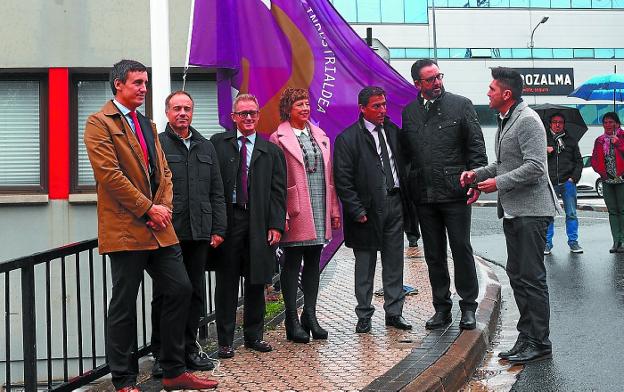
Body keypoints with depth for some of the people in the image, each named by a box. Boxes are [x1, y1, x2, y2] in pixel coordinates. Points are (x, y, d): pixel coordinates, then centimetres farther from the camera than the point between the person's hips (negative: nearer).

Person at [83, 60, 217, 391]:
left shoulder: (147, 125, 19)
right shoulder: (99, 123, -5)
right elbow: (110, 174, -15)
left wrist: (165, 207, -2)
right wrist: (148, 209, -13)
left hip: (158, 227, 8)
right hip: (125, 230, -7)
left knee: (180, 290, 7)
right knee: (124, 306, 1)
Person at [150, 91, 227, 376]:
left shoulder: (206, 147, 16)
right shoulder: (156, 145, 0)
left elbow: (216, 193, 15)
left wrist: (218, 229, 7)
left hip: (199, 234, 5)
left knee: (195, 293, 10)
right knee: (165, 294, 2)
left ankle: (188, 349, 21)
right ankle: (161, 354, 11)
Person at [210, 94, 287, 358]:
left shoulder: (272, 151, 10)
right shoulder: (218, 143, 5)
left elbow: (278, 191, 6)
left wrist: (276, 225, -3)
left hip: (258, 225, 2)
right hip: (226, 221, -2)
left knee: (256, 282, 9)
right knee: (226, 282, 3)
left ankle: (254, 335, 22)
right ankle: (225, 340, 11)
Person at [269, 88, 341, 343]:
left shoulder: (321, 136, 13)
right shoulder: (279, 139, -4)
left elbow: (328, 175, 14)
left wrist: (334, 210, 11)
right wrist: (281, 215, -14)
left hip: (320, 211, 6)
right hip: (296, 213, -5)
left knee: (313, 263, 11)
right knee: (292, 264, 1)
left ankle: (310, 316, 19)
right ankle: (292, 321, 8)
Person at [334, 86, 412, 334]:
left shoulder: (393, 132, 9)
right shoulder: (347, 138, -7)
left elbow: (402, 166, 15)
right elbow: (342, 180, -10)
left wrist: (405, 202, 7)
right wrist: (357, 211, -14)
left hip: (394, 204, 5)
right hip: (368, 208, -5)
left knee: (394, 263, 10)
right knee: (365, 266, 5)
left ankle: (394, 312, 20)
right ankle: (364, 316, 16)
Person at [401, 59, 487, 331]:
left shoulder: (461, 105, 2)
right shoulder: (408, 112, 10)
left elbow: (476, 146, 0)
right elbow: (405, 153, 11)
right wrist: (408, 190, 4)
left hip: (454, 193, -3)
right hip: (423, 196, 3)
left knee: (461, 249, 1)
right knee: (433, 255, 10)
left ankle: (468, 307, 13)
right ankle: (441, 308, 20)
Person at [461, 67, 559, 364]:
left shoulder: (528, 120, -14)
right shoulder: (504, 121, 17)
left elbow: (534, 167, -21)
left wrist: (498, 183, -16)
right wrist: (477, 173, 10)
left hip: (531, 210, -10)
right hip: (513, 211, 10)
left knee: (531, 278, -5)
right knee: (516, 275, 13)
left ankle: (539, 343, 3)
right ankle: (527, 337, 21)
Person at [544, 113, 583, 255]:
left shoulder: (571, 141, 14)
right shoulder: (543, 140, 10)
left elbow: (579, 161, 12)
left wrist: (574, 177, -1)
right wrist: (544, 151, -10)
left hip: (567, 183, 1)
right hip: (549, 183, -1)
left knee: (571, 214, 3)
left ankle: (573, 241, 12)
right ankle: (547, 243, 8)